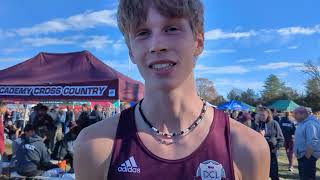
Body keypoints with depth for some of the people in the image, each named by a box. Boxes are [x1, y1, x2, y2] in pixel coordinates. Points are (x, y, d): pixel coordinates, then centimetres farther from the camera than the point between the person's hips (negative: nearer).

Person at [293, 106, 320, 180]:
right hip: (302, 155, 10)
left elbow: (312, 142, -27)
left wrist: (307, 157, -24)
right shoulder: (302, 123, 13)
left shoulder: (310, 124, -20)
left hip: (308, 156, -10)